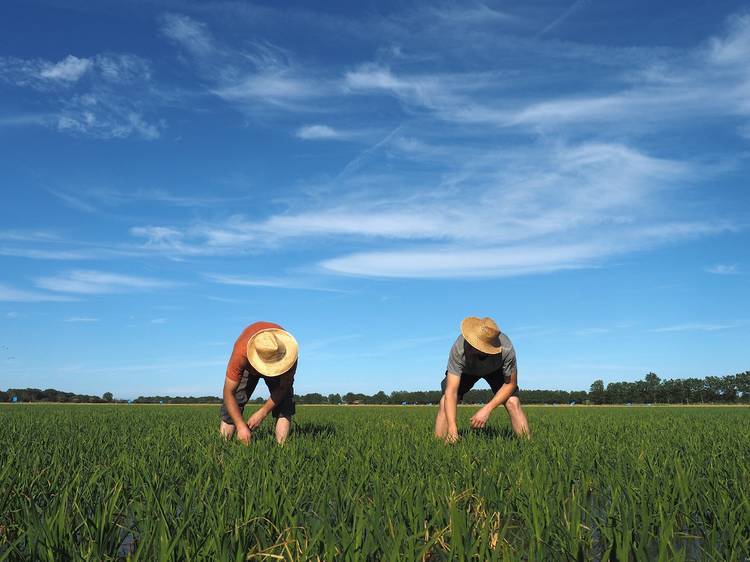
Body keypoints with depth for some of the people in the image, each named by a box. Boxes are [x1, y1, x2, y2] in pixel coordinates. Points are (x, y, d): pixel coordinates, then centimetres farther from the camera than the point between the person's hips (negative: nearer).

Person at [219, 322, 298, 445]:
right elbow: (228, 393, -36)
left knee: (284, 403, -20)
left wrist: (262, 413, -34)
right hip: (247, 366, 0)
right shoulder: (241, 352, -44)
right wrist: (241, 425, -42)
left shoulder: (289, 351, -41)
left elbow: (283, 387, -27)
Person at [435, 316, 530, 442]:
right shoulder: (458, 349, -42)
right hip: (466, 370, 0)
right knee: (446, 401, -18)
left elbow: (511, 383, -23)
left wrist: (487, 409, -34)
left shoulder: (506, 349, -41)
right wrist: (452, 426, -55)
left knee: (512, 402, -20)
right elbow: (451, 392, -43)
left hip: (496, 369, 0)